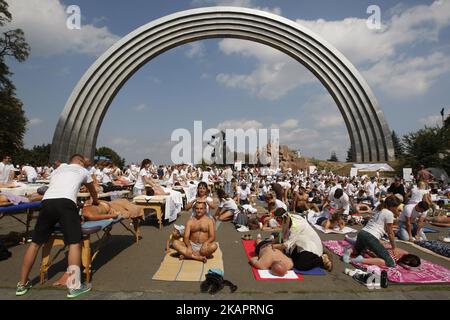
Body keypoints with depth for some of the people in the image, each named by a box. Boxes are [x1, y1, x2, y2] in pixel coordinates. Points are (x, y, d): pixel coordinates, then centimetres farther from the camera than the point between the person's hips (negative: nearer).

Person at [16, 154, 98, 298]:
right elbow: (93, 191, 40)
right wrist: (95, 201, 61)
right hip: (65, 202, -5)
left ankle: (22, 284, 26)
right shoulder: (83, 170, 25)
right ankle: (74, 287, -5)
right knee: (75, 243, -2)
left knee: (35, 242, 16)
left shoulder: (59, 169, 34)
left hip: (47, 202, 5)